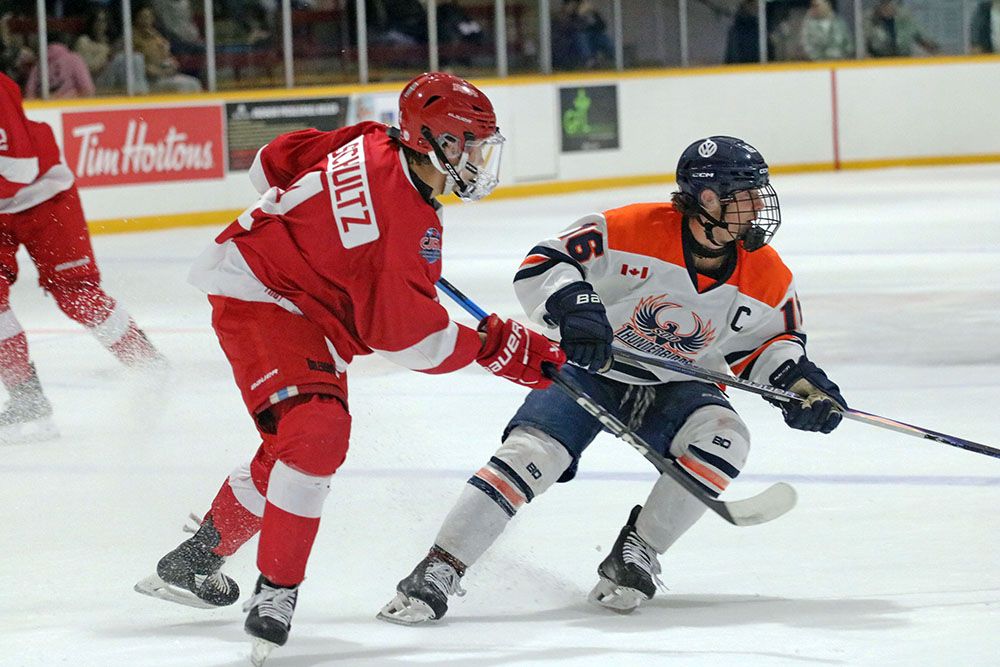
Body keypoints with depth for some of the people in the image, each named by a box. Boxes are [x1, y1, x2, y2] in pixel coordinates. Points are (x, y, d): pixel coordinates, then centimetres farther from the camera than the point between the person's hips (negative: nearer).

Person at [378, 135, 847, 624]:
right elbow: (540, 266, -21)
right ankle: (438, 571, -19)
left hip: (676, 388, 3)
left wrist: (797, 377, -13)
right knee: (532, 453, -24)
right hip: (589, 368, -3)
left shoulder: (767, 277, -9)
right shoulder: (630, 230, -22)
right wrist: (573, 305, -40)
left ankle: (636, 554, -10)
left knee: (723, 438, -26)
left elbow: (772, 338, 7)